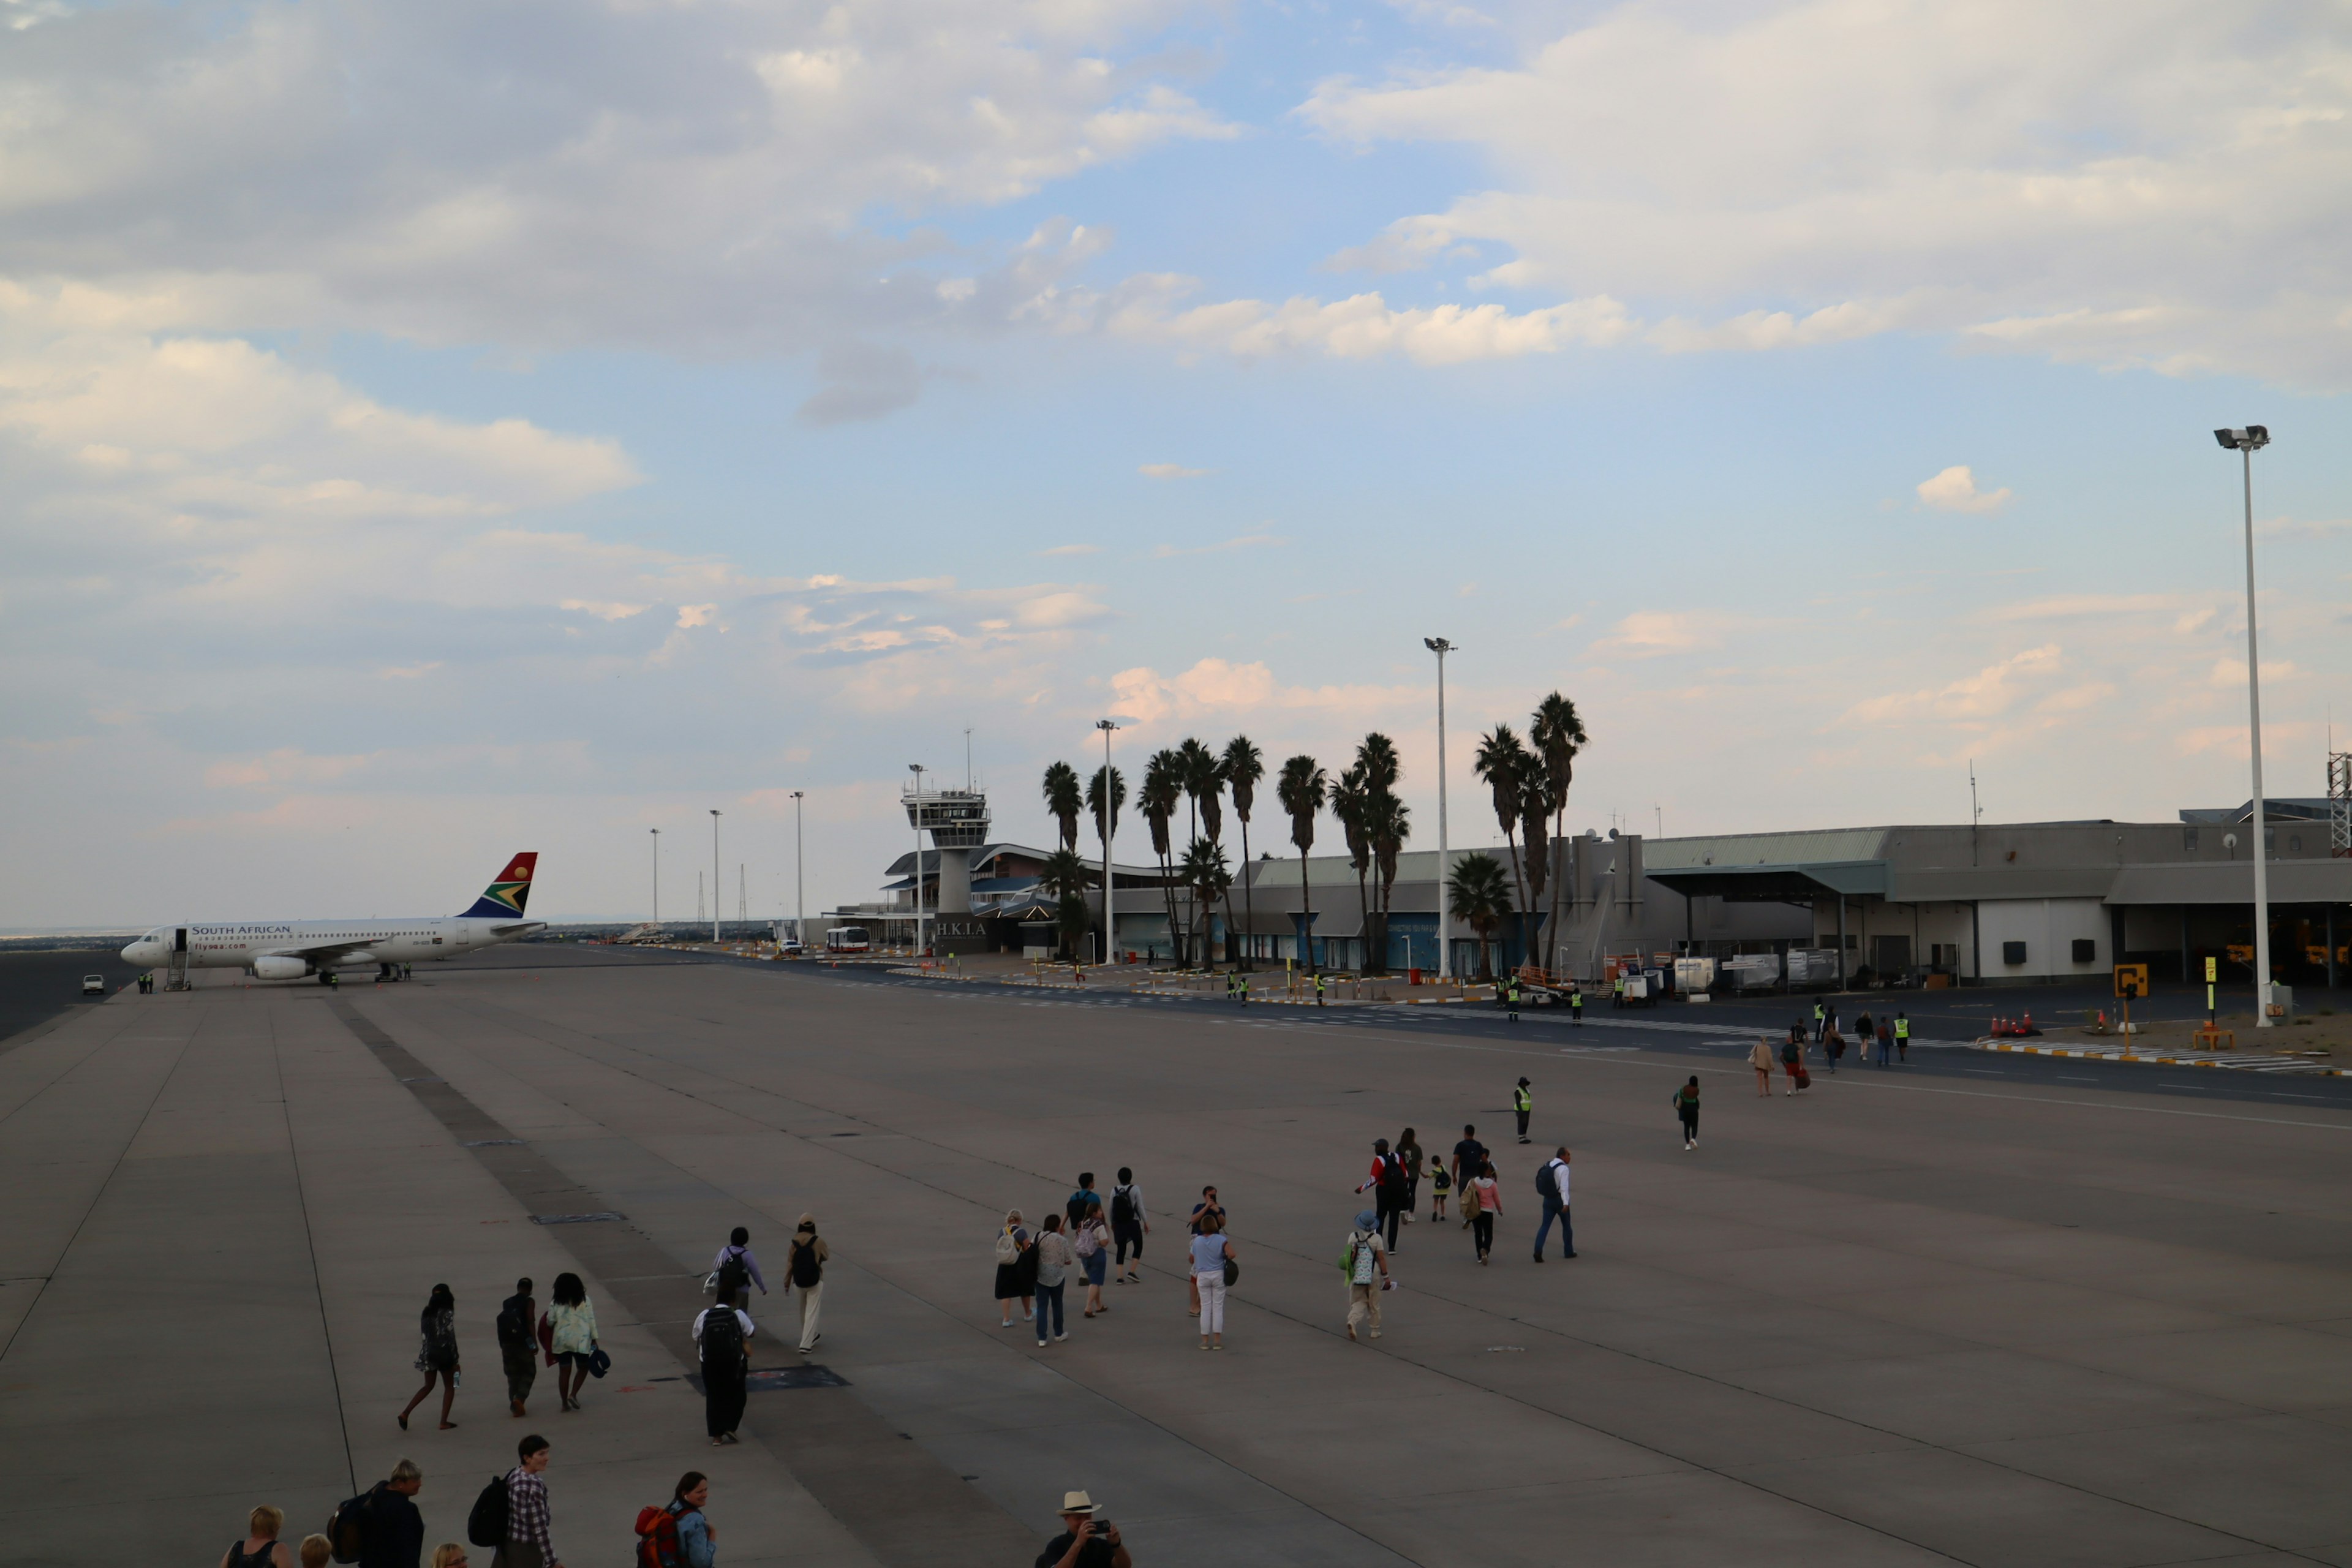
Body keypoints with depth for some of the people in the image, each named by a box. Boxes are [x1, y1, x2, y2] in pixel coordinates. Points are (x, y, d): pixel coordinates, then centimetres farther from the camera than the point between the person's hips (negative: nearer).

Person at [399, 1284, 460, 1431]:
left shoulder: (426, 1312, 7)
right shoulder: (447, 1313, -11)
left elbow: (423, 1336, 9)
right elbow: (450, 1337, -12)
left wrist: (426, 1352, 17)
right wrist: (455, 1361, -6)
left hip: (428, 1353, 6)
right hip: (443, 1353, -6)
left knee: (428, 1386, 18)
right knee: (449, 1387, 11)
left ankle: (405, 1413, 4)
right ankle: (444, 1422, 9)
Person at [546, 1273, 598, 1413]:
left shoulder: (555, 1304, 1)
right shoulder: (584, 1301, -1)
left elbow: (550, 1322, 2)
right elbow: (591, 1321, -2)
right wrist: (594, 1339, 3)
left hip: (561, 1340, 2)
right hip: (580, 1340, -2)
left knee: (564, 1371, 6)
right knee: (582, 1368, 13)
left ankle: (565, 1402, 7)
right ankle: (573, 1395, -4)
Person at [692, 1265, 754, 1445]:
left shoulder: (703, 1316, -4)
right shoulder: (738, 1315, -11)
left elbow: (696, 1338, 3)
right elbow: (751, 1333, 0)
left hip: (710, 1364, 2)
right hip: (734, 1363, -2)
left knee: (714, 1397, 12)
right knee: (737, 1396, 18)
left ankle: (717, 1435, 12)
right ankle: (730, 1426, 9)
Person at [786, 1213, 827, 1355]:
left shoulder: (794, 1241, -6)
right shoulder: (818, 1241, -14)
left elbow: (789, 1263, -2)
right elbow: (826, 1256, 2)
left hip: (799, 1281, 4)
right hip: (814, 1281, -4)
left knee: (804, 1310, 24)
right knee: (811, 1312, 0)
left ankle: (810, 1336, 42)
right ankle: (805, 1345, -7)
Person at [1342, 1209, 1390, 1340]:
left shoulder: (1353, 1237, -4)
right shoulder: (1376, 1238, -11)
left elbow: (1350, 1256, 4)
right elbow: (1381, 1258, -9)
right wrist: (1386, 1276, -2)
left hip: (1357, 1275, 2)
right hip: (1373, 1275, -2)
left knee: (1359, 1302, 10)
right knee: (1374, 1304, 14)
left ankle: (1352, 1321, -18)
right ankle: (1375, 1330, 23)